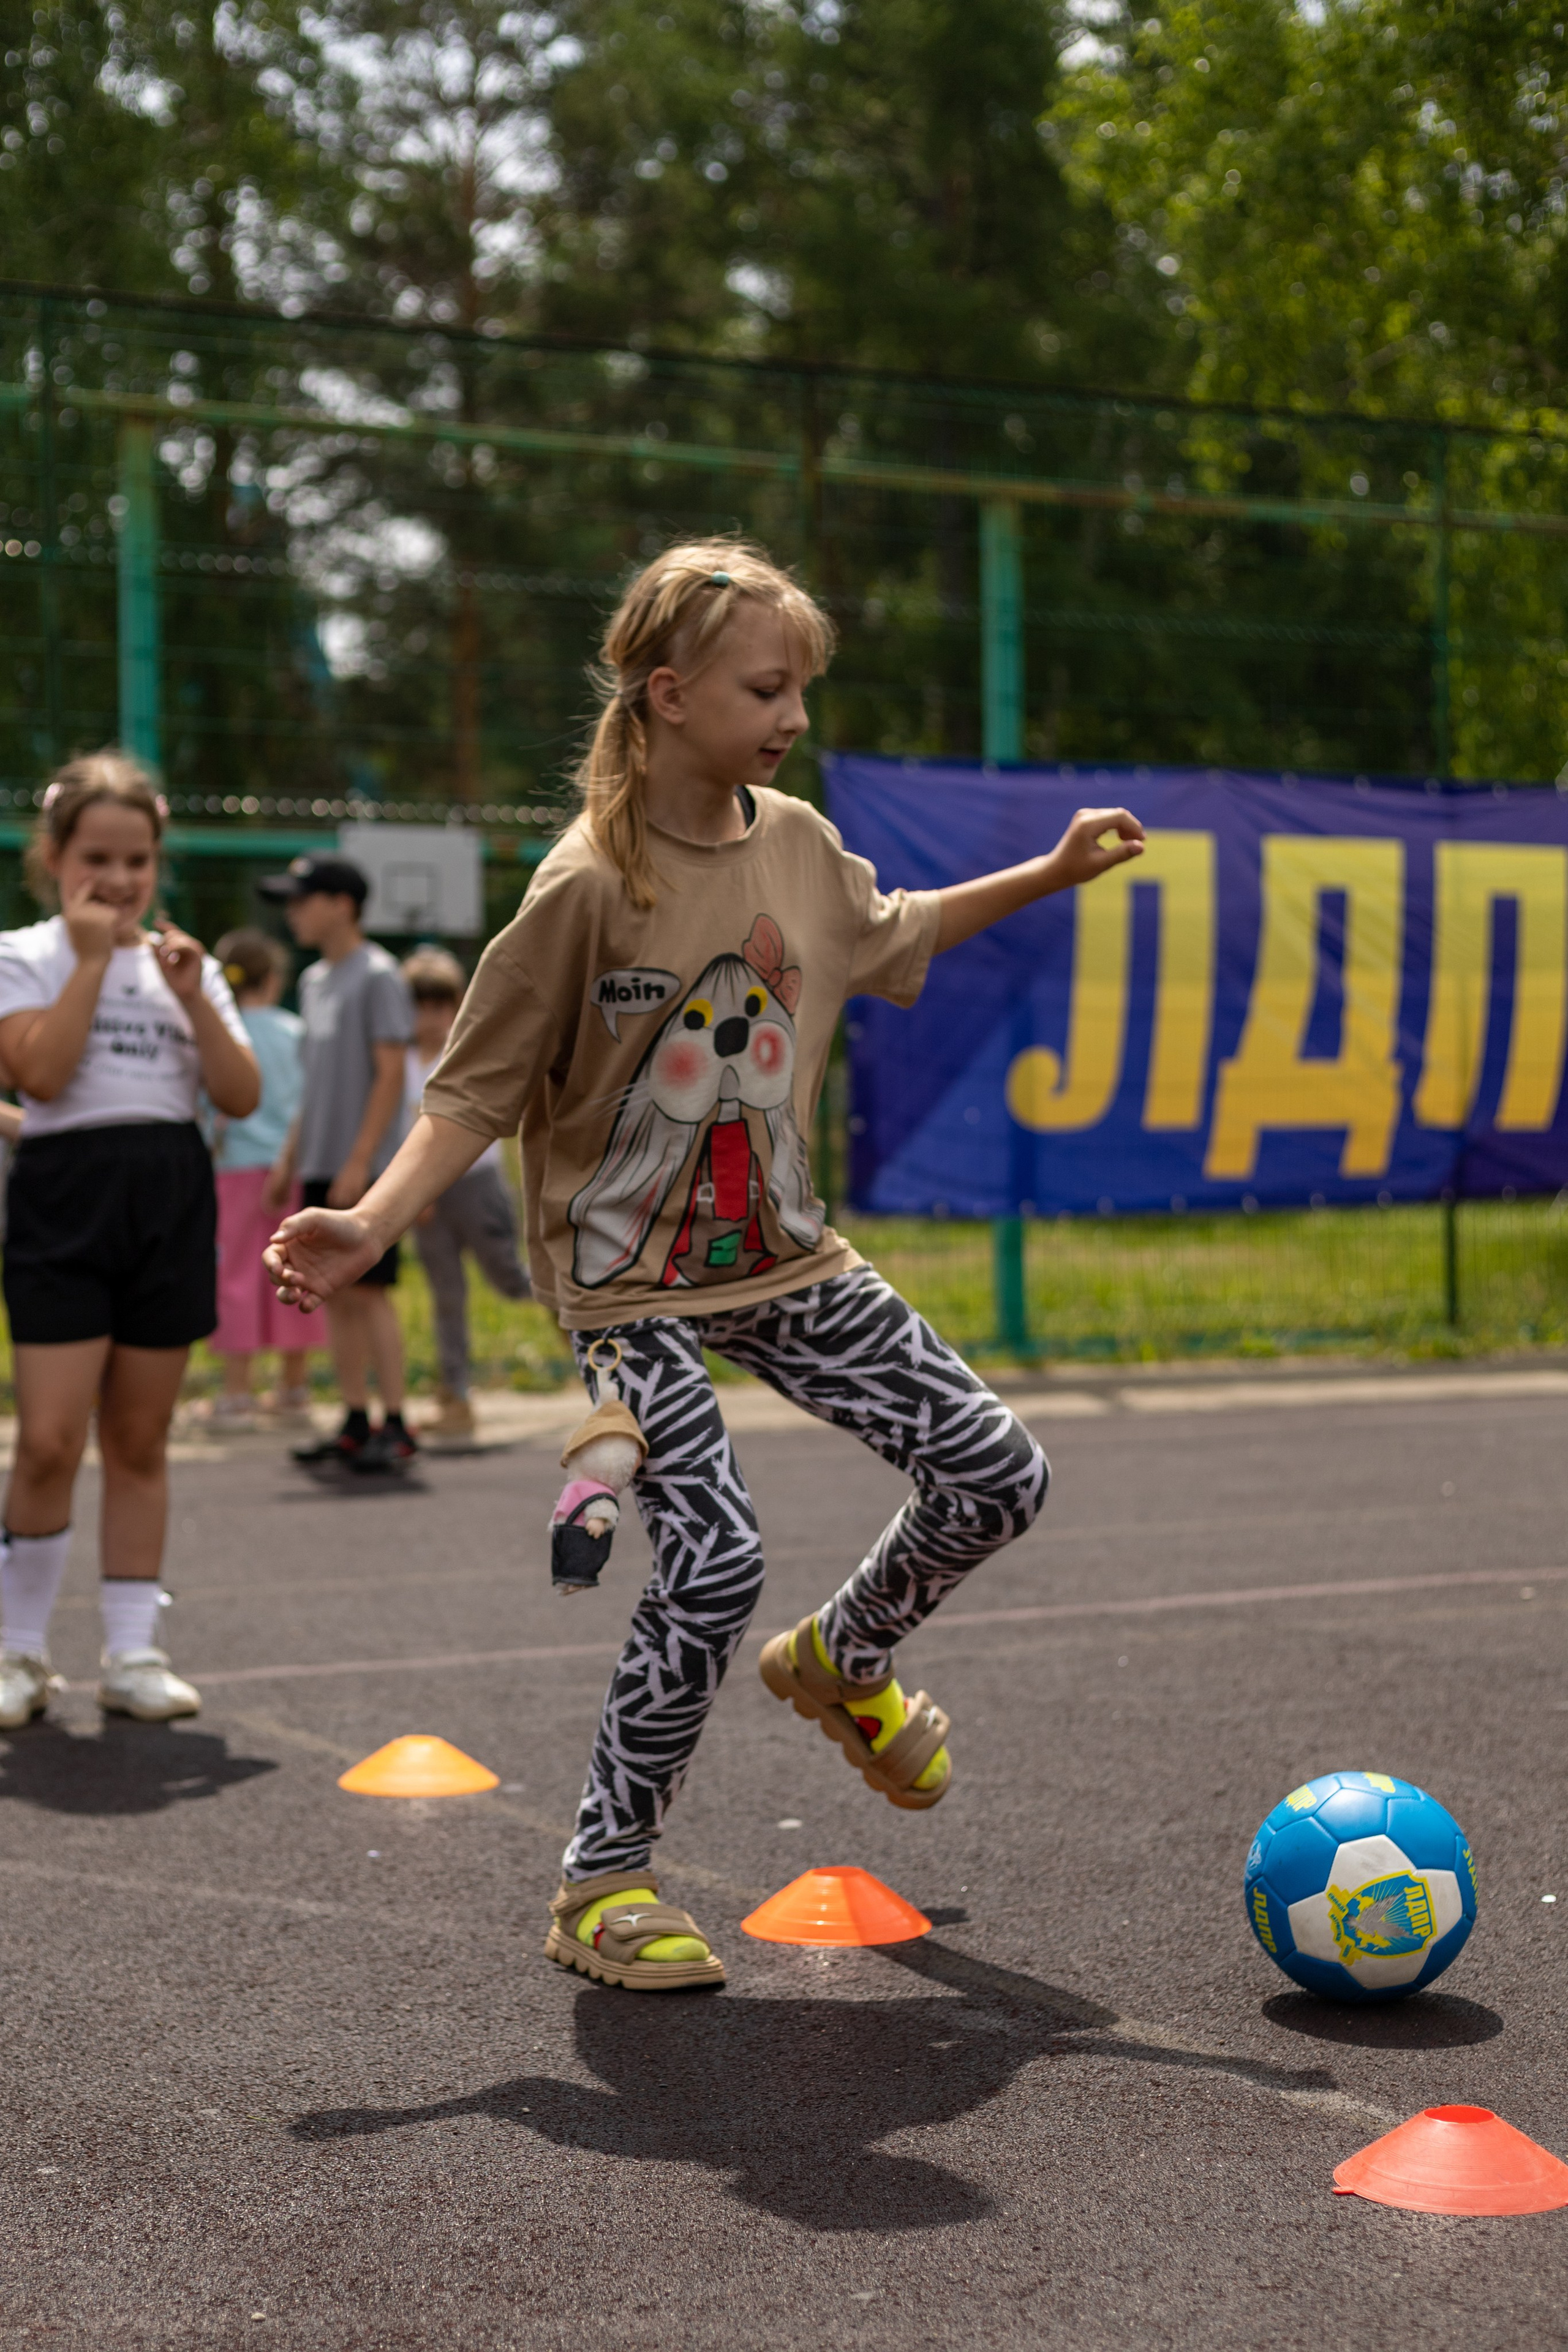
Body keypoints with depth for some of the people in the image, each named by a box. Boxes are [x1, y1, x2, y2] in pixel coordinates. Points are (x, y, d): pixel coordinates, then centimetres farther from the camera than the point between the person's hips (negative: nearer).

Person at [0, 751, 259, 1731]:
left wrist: (194, 996, -7)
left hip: (172, 1199, 4)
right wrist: (92, 961, -12)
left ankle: (134, 1651, 14)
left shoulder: (184, 963, 13)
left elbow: (244, 1097, 4)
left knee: (141, 1440, 8)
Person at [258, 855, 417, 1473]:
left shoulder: (377, 976, -9)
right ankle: (356, 1423, 14)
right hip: (322, 1167, 8)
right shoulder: (314, 980, 16)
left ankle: (396, 1427, -2)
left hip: (364, 1169, -8)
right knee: (335, 1295, 8)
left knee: (369, 1291, -7)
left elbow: (390, 1074, -13)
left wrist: (360, 1160, -18)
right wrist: (291, 1155, 17)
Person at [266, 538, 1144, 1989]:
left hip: (784, 1256, 7)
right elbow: (480, 1091, -14)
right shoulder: (589, 885, -18)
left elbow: (888, 940, 23)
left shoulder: (796, 844, 0)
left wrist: (1050, 875, 19)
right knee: (715, 1565, -19)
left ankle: (843, 1663, 33)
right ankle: (603, 1883, 1)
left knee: (999, 1479, 2)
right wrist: (372, 1228, -27)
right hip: (631, 1282, -6)